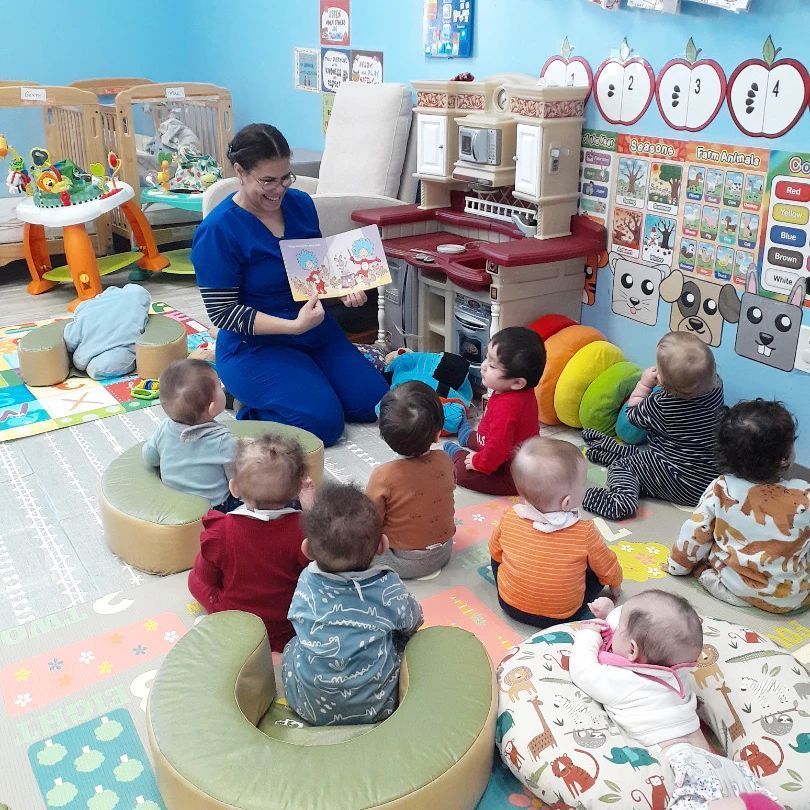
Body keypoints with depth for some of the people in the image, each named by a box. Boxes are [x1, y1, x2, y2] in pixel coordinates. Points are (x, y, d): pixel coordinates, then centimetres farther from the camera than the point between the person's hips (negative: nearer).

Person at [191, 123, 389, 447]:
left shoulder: (300, 203, 1)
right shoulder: (216, 231, -17)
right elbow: (222, 312, -18)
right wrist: (294, 326, -28)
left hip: (315, 329, 7)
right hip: (255, 346, -6)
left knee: (373, 402, -3)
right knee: (324, 421, -22)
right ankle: (250, 410, 5)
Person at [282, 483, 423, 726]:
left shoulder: (306, 582, -16)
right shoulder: (389, 589, -20)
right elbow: (412, 623, 1)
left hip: (309, 708, 2)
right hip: (377, 708, -1)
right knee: (401, 640, 20)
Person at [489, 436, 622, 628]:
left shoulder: (509, 518, -18)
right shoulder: (585, 533, -25)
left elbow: (495, 551, 2)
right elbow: (608, 569, -6)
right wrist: (615, 584, 17)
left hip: (510, 605, 1)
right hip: (562, 616, -1)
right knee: (595, 568, 14)